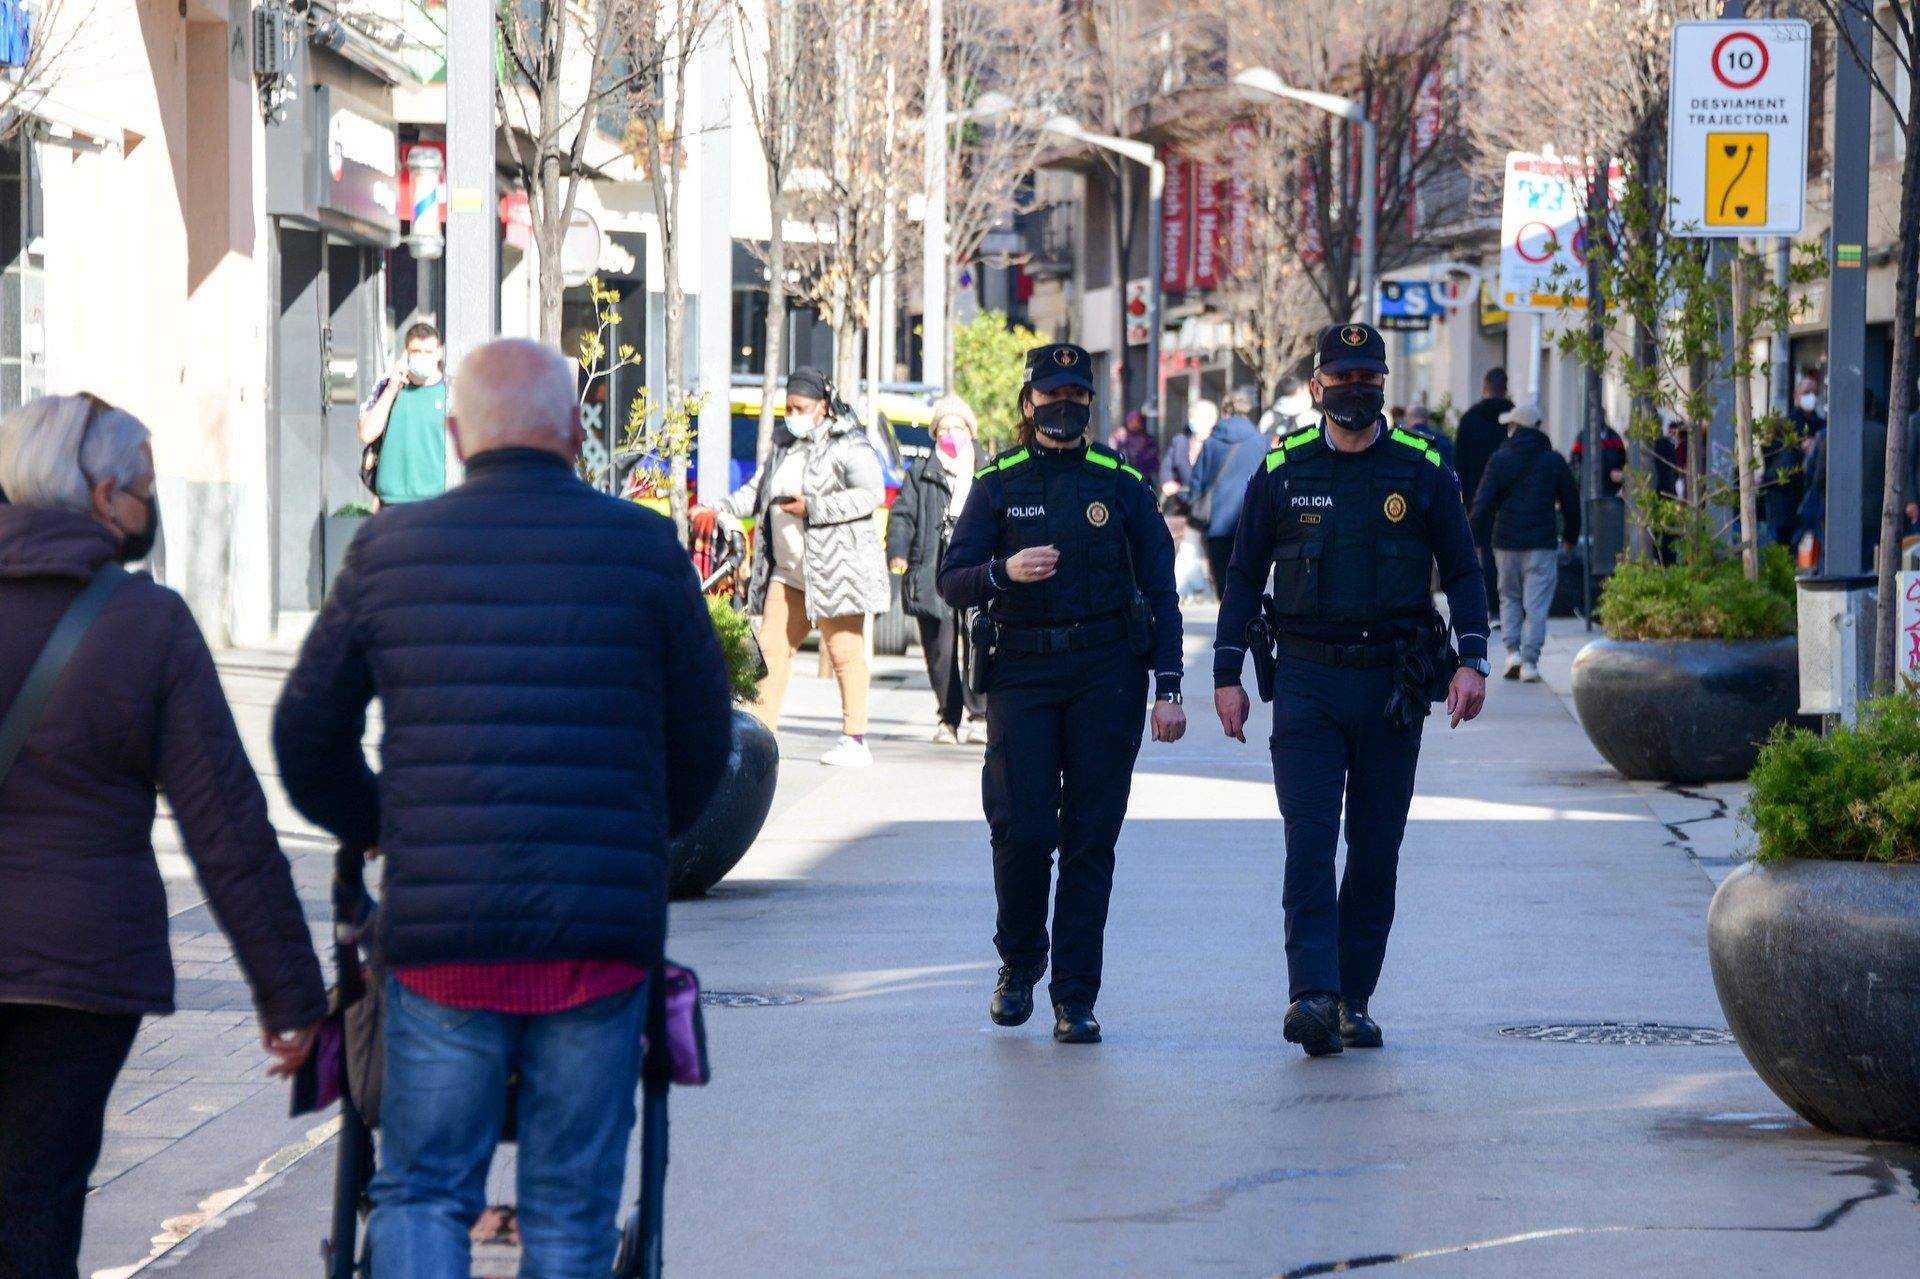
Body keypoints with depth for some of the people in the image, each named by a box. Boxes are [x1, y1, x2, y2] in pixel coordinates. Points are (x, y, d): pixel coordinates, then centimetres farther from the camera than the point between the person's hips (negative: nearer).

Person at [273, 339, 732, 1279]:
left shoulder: (389, 549, 3)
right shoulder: (645, 548, 2)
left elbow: (307, 735, 13)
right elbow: (702, 741, 10)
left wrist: (372, 833, 32)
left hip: (438, 927, 0)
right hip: (602, 935, 0)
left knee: (421, 1191, 10)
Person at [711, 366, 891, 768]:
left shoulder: (849, 446, -6)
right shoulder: (785, 445, 17)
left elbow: (872, 494, -17)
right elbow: (757, 491, 21)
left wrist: (813, 507, -19)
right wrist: (720, 509, 3)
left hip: (836, 567, -7)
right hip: (788, 571, 7)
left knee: (844, 651, -3)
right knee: (773, 648, 3)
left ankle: (855, 741, 0)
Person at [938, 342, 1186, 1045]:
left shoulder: (1123, 484, 6)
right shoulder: (998, 484, 6)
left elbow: (1160, 592, 7)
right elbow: (952, 582, 3)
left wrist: (1168, 688, -1)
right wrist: (1005, 572, -18)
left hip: (1106, 674, 0)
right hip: (1022, 673, 0)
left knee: (1090, 837, -1)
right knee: (1023, 829, -8)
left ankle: (1074, 998, 4)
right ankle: (1019, 962, 17)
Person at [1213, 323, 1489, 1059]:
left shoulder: (1422, 473, 4)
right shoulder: (1282, 473, 5)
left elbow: (1462, 570, 7)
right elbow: (1245, 576, 10)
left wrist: (1472, 661, -5)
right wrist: (1228, 674, 5)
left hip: (1391, 685, 1)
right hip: (1306, 680, -1)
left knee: (1376, 851, 4)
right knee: (1309, 842, -11)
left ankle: (1353, 1001, 13)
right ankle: (1313, 995, -20)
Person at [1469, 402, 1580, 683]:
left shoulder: (1500, 460, -1)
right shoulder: (1554, 461, 3)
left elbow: (1483, 503, -6)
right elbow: (1571, 502, 10)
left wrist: (1473, 537, 0)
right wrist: (1570, 536, 24)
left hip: (1506, 542, 0)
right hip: (1542, 543, 0)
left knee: (1509, 598, 17)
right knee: (1536, 604, 1)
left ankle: (1512, 651, 4)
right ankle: (1530, 662, -4)